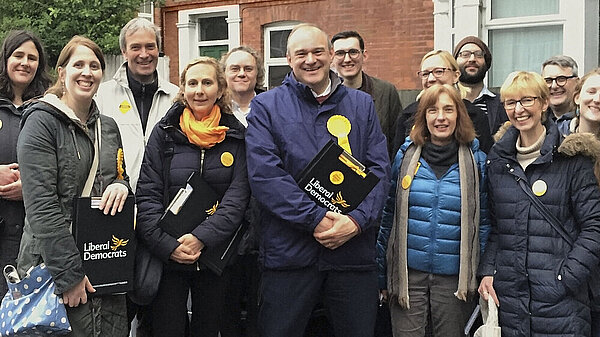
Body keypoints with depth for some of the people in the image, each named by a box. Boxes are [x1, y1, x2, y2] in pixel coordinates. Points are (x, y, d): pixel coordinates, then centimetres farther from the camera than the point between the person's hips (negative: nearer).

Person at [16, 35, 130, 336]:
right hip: (54, 265, -6)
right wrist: (69, 274, -18)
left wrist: (121, 185, -4)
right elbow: (41, 206, -15)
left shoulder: (108, 127, 13)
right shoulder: (41, 122, -8)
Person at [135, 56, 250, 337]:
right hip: (167, 255, -1)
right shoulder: (164, 133, 0)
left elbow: (238, 197, -6)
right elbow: (147, 195, -4)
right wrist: (167, 244, -15)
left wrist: (202, 237, -18)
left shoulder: (236, 135, 2)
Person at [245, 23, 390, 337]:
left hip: (354, 250, 2)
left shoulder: (362, 105, 11)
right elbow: (264, 174, -9)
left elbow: (379, 168, 4)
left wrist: (357, 220, -12)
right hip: (288, 252, -2)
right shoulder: (266, 106, 3)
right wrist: (316, 218, -16)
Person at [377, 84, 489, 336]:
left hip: (454, 278, 0)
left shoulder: (476, 161, 2)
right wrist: (382, 277, 7)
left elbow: (483, 222, 5)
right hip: (408, 274, 0)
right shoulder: (405, 156, 3)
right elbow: (388, 216, 7)